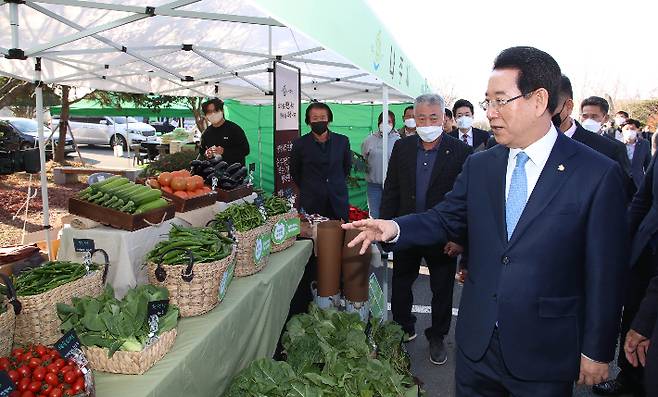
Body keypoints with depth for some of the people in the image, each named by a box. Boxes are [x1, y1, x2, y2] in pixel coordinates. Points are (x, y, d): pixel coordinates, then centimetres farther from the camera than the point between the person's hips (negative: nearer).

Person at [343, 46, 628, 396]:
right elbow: (447, 218, 8)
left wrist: (598, 351, -5)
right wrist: (395, 228, -11)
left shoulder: (598, 174, -11)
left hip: (545, 354, -3)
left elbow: (605, 272, -9)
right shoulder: (479, 166, 2)